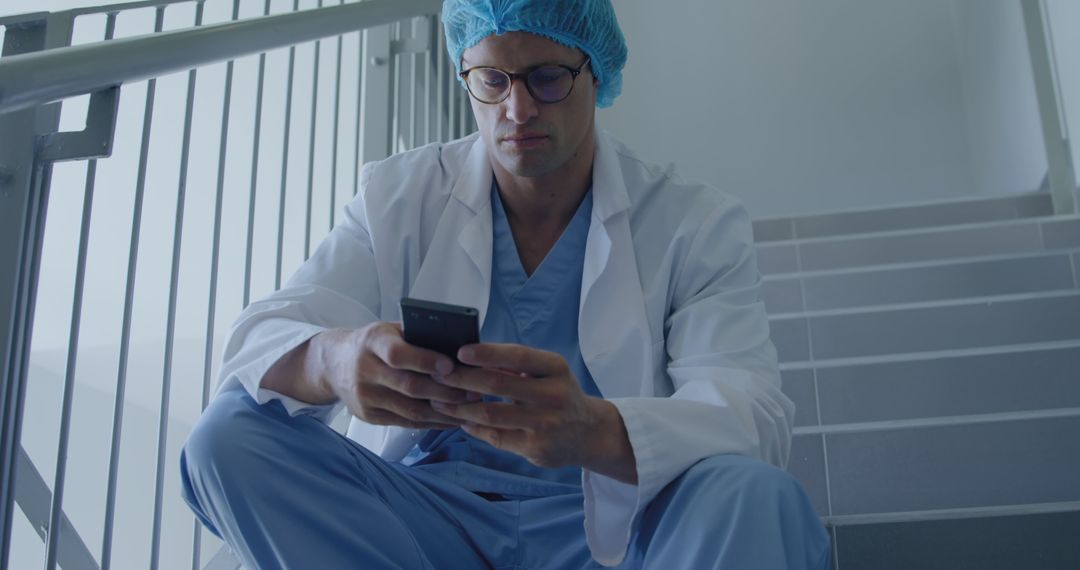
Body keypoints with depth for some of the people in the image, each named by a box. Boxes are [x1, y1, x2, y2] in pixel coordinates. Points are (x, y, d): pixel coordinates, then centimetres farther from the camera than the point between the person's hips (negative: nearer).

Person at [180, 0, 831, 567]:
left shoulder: (699, 224, -1)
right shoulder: (399, 195, 6)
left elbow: (753, 416, -15)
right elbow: (260, 340, -4)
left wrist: (595, 430, -38)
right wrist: (331, 362, -31)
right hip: (421, 511, 3)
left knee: (758, 497, -31)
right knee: (234, 432, -20)